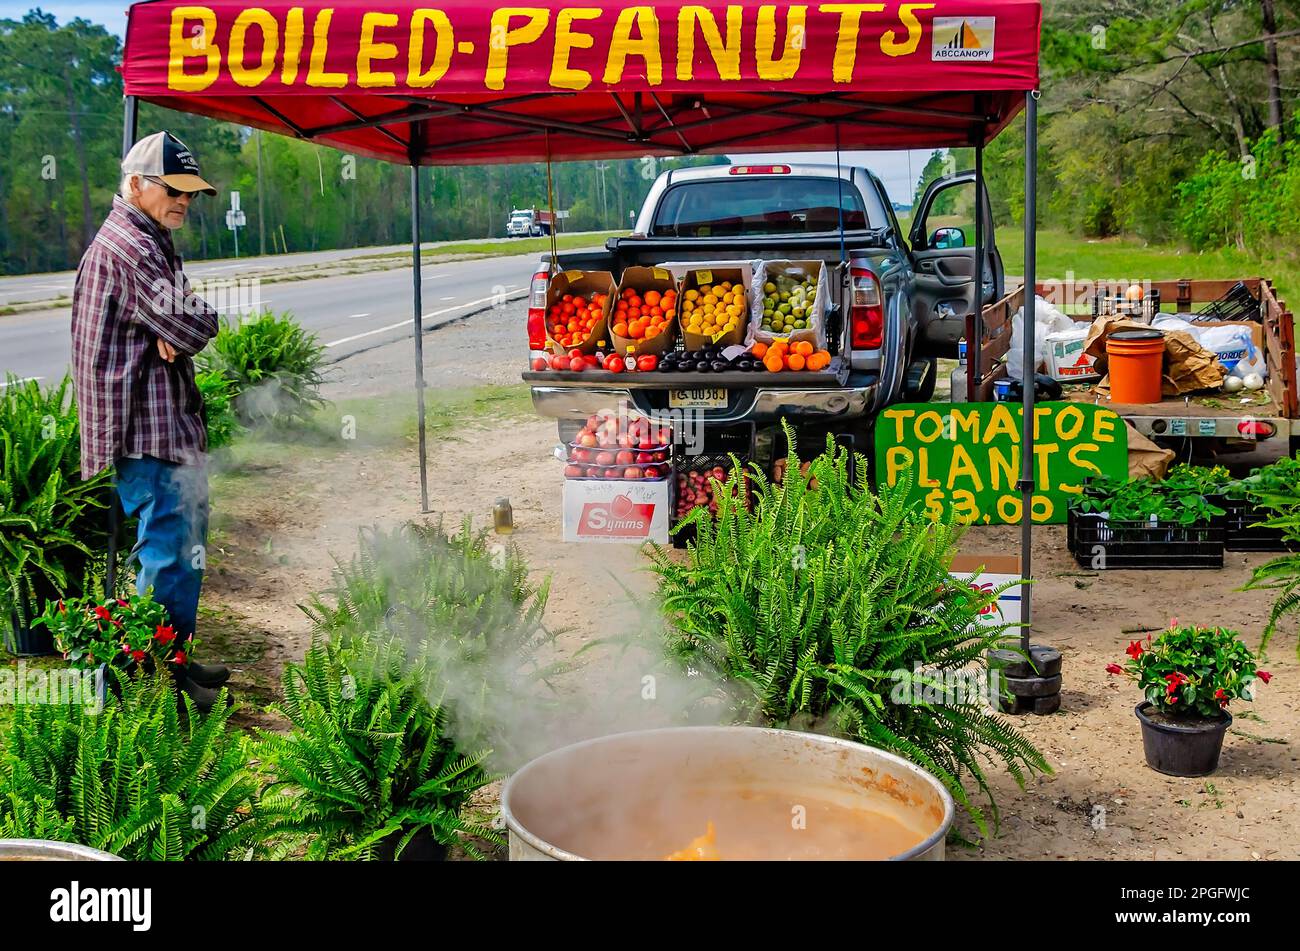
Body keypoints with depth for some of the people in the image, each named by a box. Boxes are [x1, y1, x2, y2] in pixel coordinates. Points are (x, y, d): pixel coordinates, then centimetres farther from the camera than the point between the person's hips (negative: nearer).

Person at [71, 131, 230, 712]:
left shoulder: (150, 241, 20)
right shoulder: (128, 247, -15)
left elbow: (180, 327, 14)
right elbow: (194, 329, -19)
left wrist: (176, 330, -7)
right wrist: (200, 316, 2)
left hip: (171, 421, 11)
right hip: (149, 426, -11)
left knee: (186, 540, 16)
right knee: (167, 547, -8)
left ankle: (176, 660, 27)